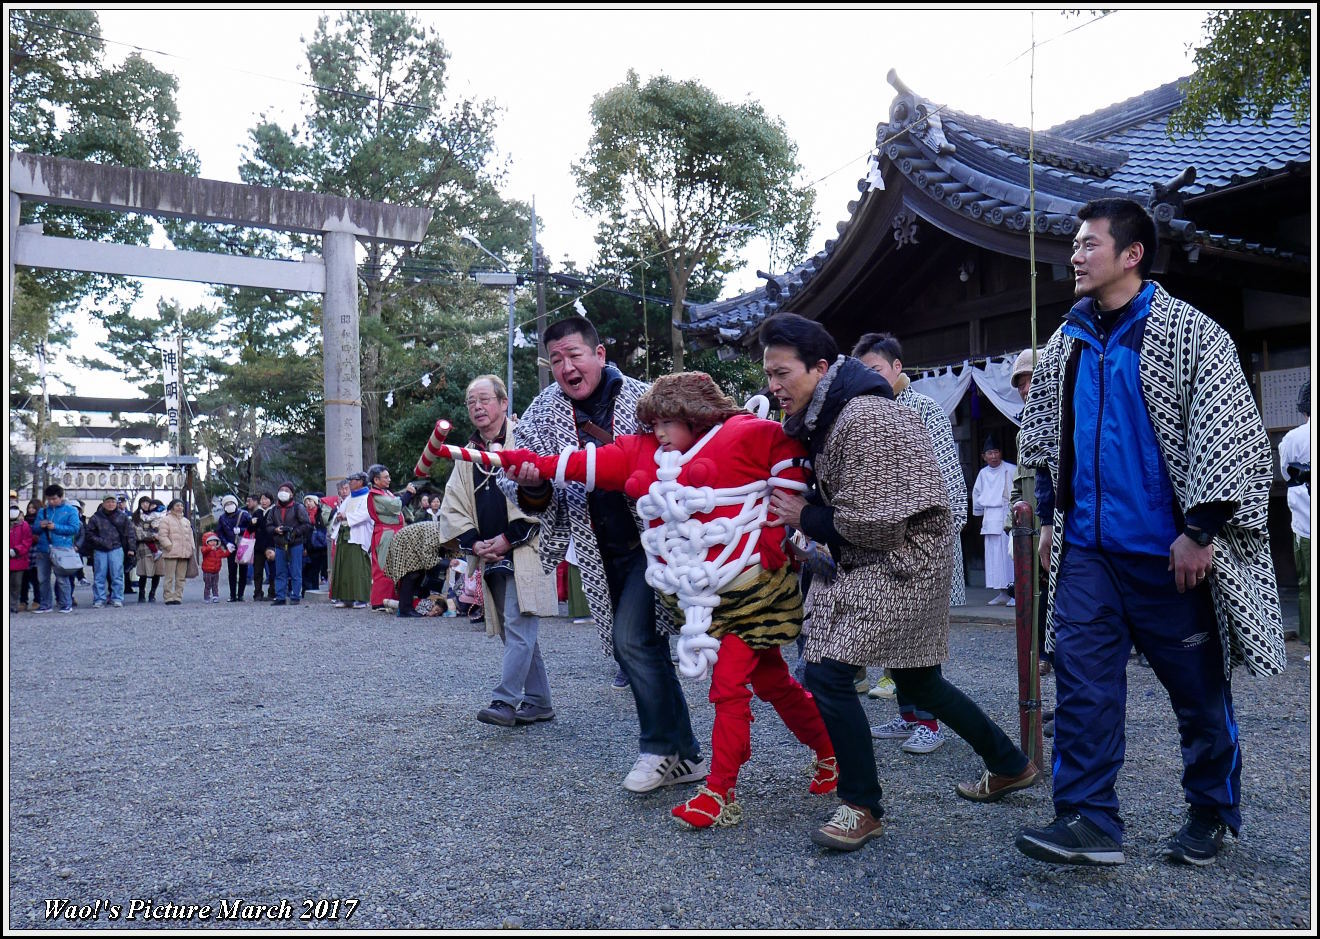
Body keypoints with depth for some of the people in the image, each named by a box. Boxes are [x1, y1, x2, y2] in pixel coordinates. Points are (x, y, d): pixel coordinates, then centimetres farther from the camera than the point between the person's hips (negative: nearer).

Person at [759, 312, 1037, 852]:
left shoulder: (863, 419, -25)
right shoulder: (823, 414, 6)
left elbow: (873, 524, -24)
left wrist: (805, 518, -12)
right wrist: (809, 516, 1)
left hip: (903, 560, -10)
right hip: (877, 563, 10)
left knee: (827, 671, -16)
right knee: (917, 681, 21)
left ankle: (862, 808, 0)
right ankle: (1010, 766, 39)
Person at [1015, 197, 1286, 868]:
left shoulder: (1190, 333, -6)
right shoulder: (1066, 346, 10)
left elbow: (1230, 434, -11)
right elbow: (1044, 440, 19)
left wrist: (1201, 530, -16)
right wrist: (1053, 518, 14)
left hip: (1171, 552, -4)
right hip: (1089, 551, 4)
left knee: (1199, 688, 9)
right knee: (1082, 683, -3)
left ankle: (1211, 815, 28)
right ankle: (1088, 820, 3)